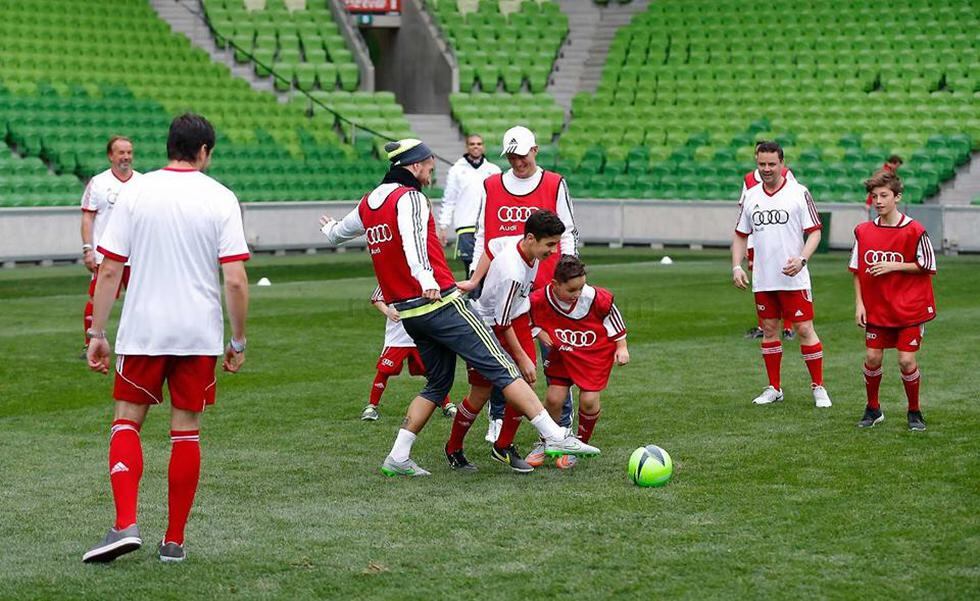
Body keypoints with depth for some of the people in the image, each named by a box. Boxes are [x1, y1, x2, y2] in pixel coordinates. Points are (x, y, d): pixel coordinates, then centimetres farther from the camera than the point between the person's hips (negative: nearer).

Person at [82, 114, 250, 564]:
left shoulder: (134, 193, -1)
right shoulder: (221, 199, -3)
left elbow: (108, 272, -3)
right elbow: (235, 280, -9)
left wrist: (97, 334, 4)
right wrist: (238, 342, 1)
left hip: (142, 332, 0)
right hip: (201, 334, 0)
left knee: (127, 422, 11)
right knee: (186, 432, 9)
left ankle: (125, 524, -7)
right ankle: (174, 541, 13)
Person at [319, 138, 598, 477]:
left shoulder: (368, 204, 14)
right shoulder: (409, 197, -9)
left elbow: (337, 233, 32)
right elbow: (412, 239, -27)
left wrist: (329, 228, 55)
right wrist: (426, 280, -41)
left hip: (407, 314, 8)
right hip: (441, 305, -8)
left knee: (438, 383, 18)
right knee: (502, 368, -8)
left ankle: (397, 458, 13)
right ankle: (555, 436, -13)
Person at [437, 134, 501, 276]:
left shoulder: (494, 170, 12)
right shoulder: (457, 170, 8)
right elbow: (448, 201, 7)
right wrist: (443, 227, 0)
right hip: (466, 228, -2)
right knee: (471, 268, -7)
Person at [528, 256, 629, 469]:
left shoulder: (596, 298, -26)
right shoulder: (540, 300, -23)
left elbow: (613, 316, -6)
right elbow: (530, 318, 1)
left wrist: (621, 347, 0)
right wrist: (540, 332, -15)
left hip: (596, 353, -2)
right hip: (562, 353, 2)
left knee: (588, 401, -11)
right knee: (554, 398, -4)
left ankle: (580, 444, 16)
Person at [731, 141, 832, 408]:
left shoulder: (799, 193, -4)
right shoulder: (751, 196, 8)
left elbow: (815, 232, -4)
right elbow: (740, 234, 15)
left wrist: (801, 259, -20)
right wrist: (737, 266, 3)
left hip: (793, 278, -4)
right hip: (762, 279, 4)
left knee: (805, 329, -4)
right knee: (769, 329, 9)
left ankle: (818, 387, 6)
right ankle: (774, 388, 19)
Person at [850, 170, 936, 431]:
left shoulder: (914, 231, -10)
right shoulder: (863, 231, 2)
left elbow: (927, 267, -6)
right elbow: (857, 270, 8)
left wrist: (893, 266, -15)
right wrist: (859, 303, 0)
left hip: (909, 309, -3)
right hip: (876, 309, 3)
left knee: (906, 360, -6)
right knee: (872, 358, 1)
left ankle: (914, 412, 14)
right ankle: (873, 409, 21)